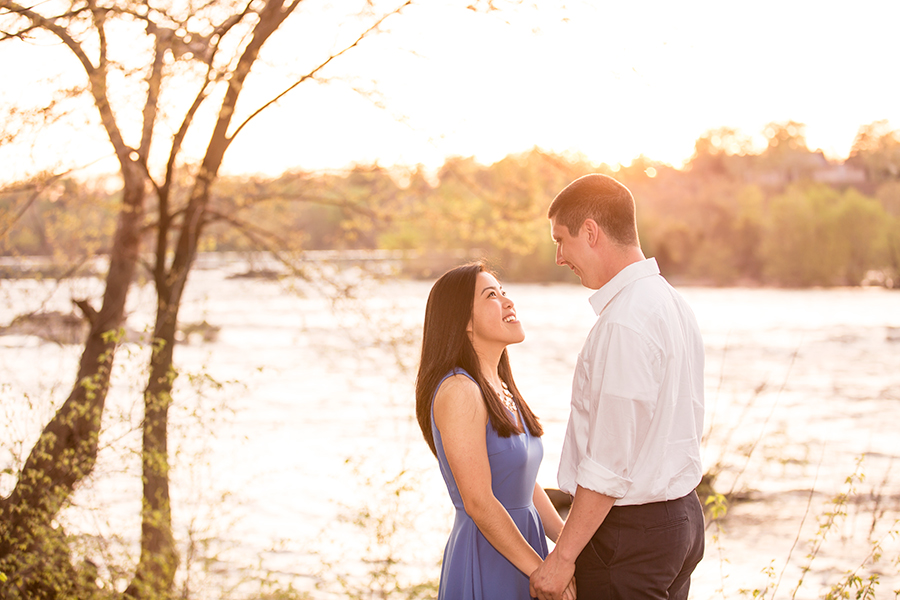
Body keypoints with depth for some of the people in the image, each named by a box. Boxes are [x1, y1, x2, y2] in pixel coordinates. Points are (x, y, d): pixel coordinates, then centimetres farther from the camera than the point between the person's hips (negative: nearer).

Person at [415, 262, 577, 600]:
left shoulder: (502, 390, 11)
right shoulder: (458, 392, -17)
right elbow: (479, 503, -21)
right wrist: (543, 572, -17)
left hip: (520, 552, 8)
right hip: (486, 563, -8)